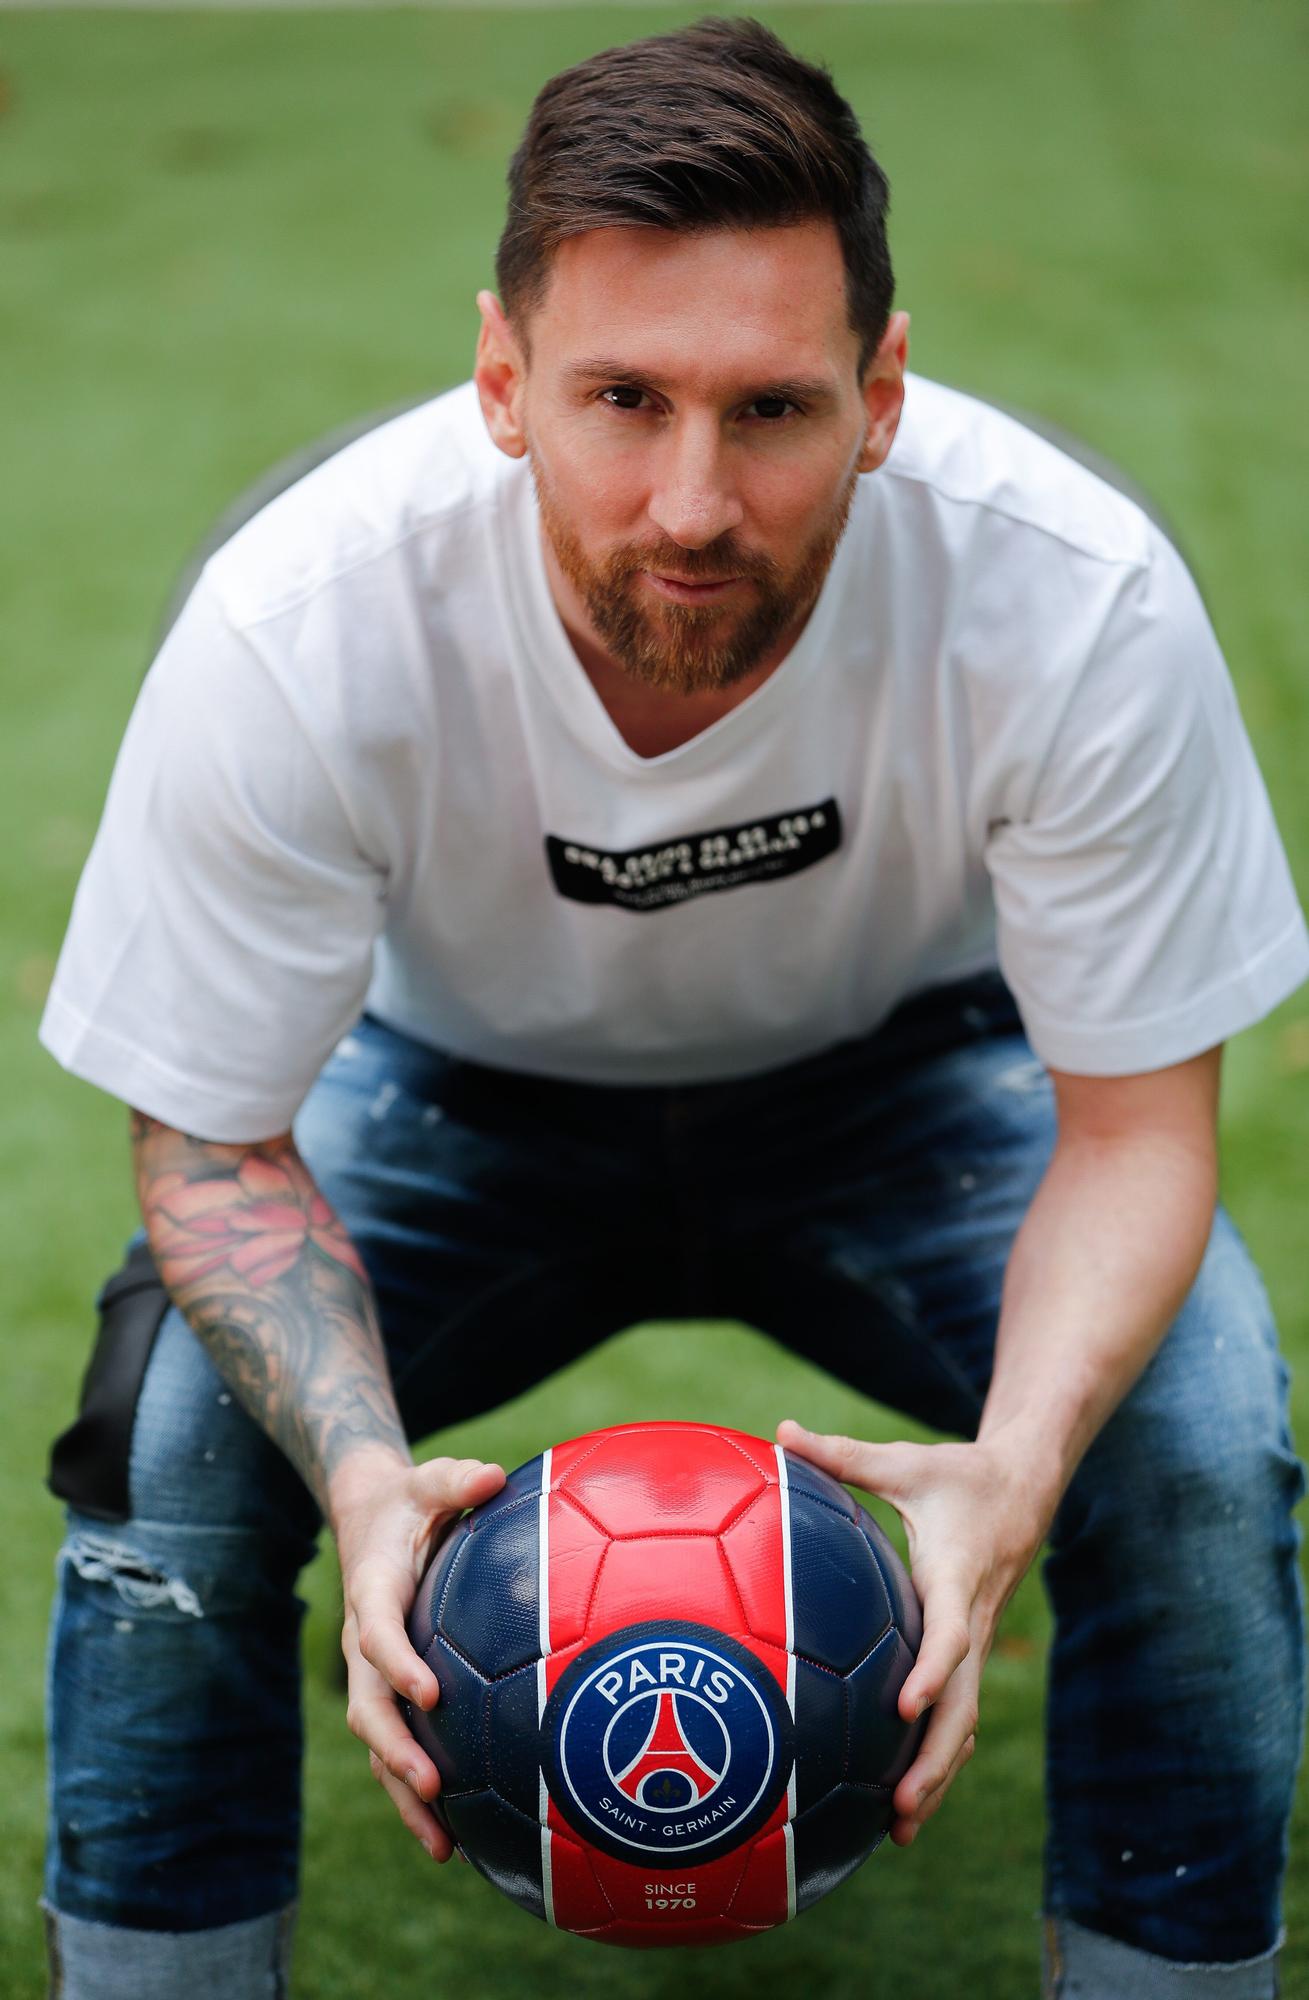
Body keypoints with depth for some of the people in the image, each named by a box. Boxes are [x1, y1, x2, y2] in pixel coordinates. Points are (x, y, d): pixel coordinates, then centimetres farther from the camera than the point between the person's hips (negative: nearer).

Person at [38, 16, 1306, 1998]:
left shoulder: (1079, 604, -33)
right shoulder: (295, 630, -33)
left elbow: (1136, 1126, -21)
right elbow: (216, 1142, -19)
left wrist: (1013, 1465, -41)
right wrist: (364, 1474, -39)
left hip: (902, 1071, 0)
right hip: (460, 1081, 0)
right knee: (173, 1439, -24)